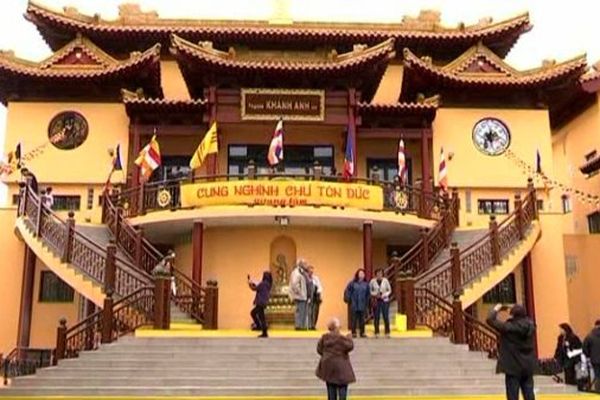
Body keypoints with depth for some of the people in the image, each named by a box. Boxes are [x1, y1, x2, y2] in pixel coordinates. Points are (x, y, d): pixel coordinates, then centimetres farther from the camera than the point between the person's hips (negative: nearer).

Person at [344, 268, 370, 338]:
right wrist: (348, 299, -6)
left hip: (362, 305, 2)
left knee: (362, 319, 6)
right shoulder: (352, 283, -2)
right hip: (354, 305, -2)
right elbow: (347, 291, 1)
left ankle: (362, 332, 14)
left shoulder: (366, 284, 6)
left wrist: (367, 304, 7)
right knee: (354, 319, 1)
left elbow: (367, 295, 10)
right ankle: (353, 332, 8)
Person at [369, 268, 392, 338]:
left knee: (386, 317, -3)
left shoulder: (385, 280, -2)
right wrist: (375, 294, -10)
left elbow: (389, 290, 6)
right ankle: (377, 333, 8)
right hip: (376, 301, 0)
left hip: (385, 300, 0)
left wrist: (384, 295, -10)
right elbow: (369, 291, 7)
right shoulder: (372, 281, -1)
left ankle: (387, 333, 5)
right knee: (376, 317, 0)